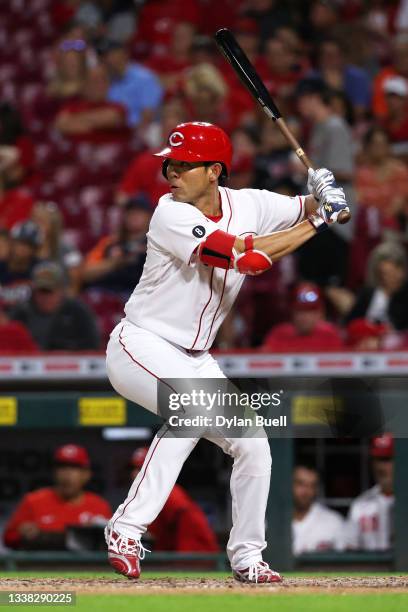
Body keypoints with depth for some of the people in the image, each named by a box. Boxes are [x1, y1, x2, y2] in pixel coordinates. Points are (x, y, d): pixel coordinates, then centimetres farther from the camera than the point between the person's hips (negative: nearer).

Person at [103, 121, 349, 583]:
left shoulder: (248, 205, -2)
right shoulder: (172, 216, -22)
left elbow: (308, 211, 8)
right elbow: (246, 255, -30)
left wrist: (322, 195, -16)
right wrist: (317, 222, -24)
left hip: (193, 359, 7)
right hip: (140, 348, -7)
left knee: (253, 447, 3)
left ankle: (246, 556, 22)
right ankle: (128, 528, -33)